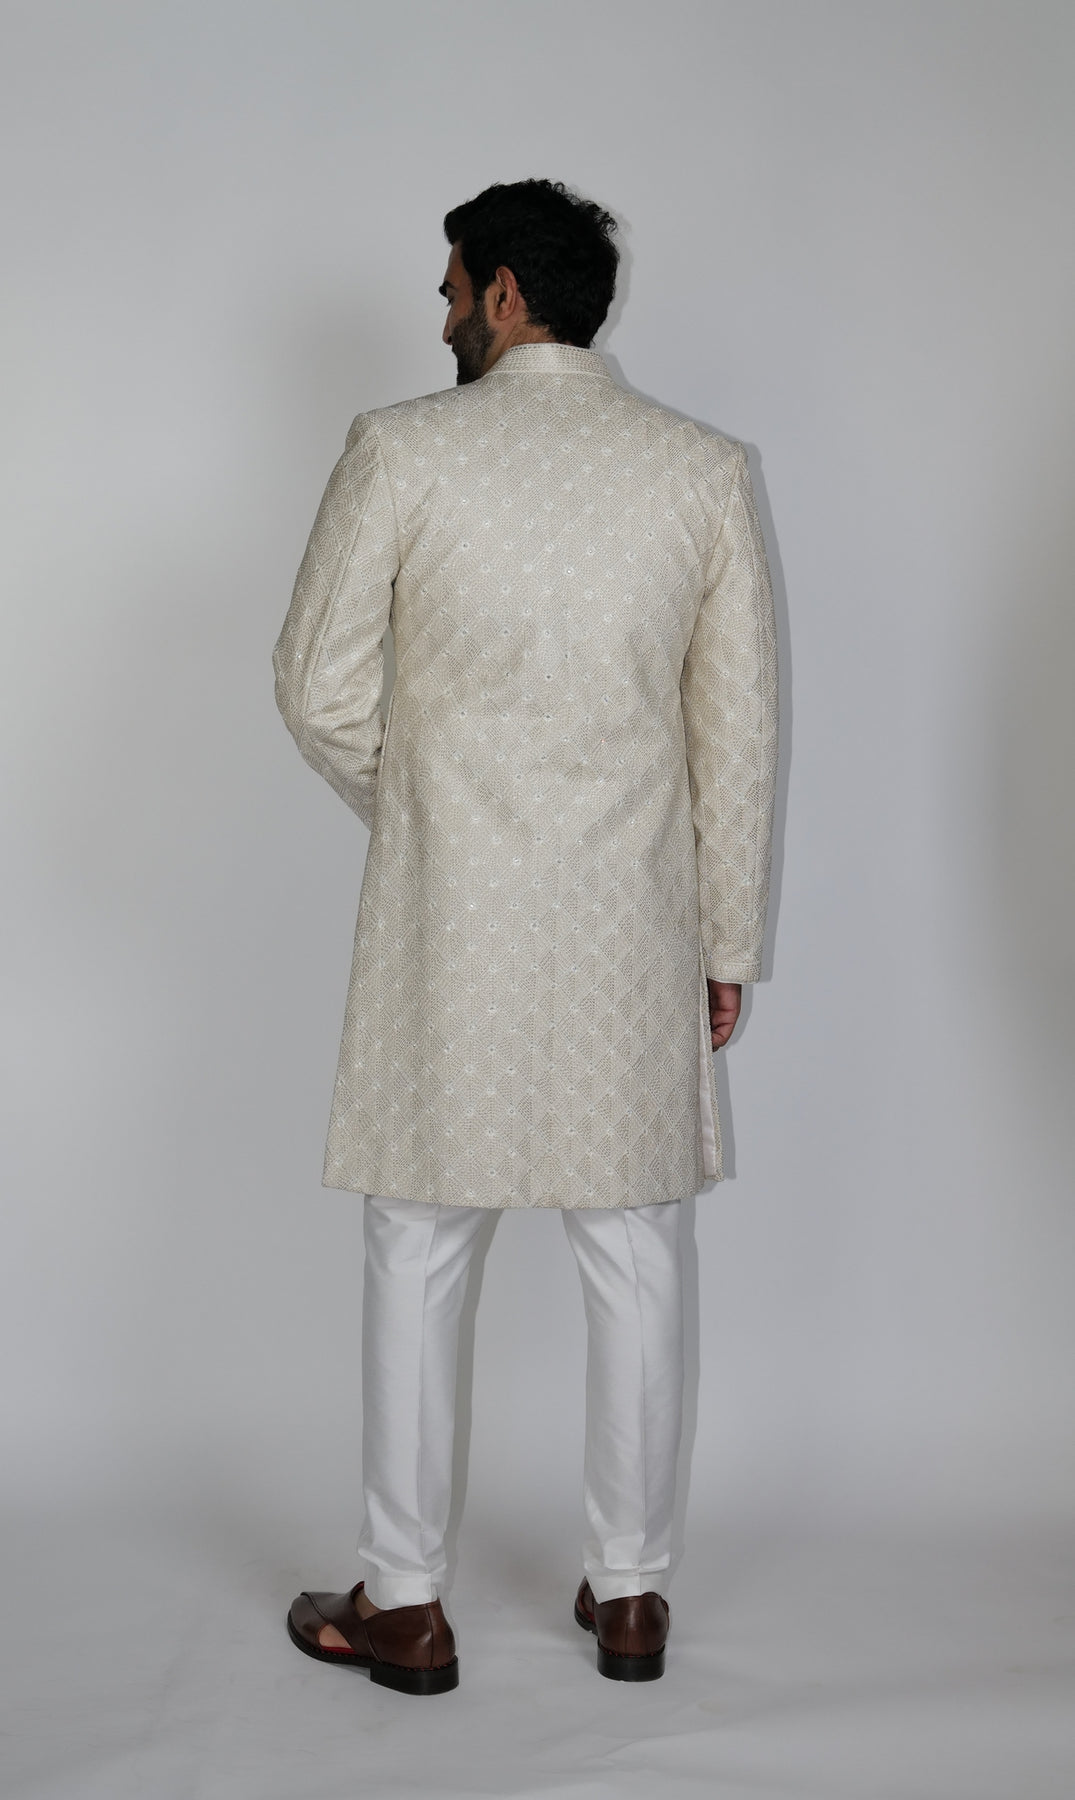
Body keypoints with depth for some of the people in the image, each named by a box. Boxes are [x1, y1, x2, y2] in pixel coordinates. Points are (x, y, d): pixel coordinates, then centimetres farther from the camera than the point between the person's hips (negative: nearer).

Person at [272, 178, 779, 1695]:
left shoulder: (402, 449, -5)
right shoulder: (706, 469, 3)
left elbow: (321, 686, -3)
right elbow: (742, 726, 3)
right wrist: (728, 940, 10)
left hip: (450, 912, -2)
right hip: (635, 917, 3)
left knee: (418, 1254, 9)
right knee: (634, 1255, 12)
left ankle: (405, 1605, 19)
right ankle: (630, 1593, 22)